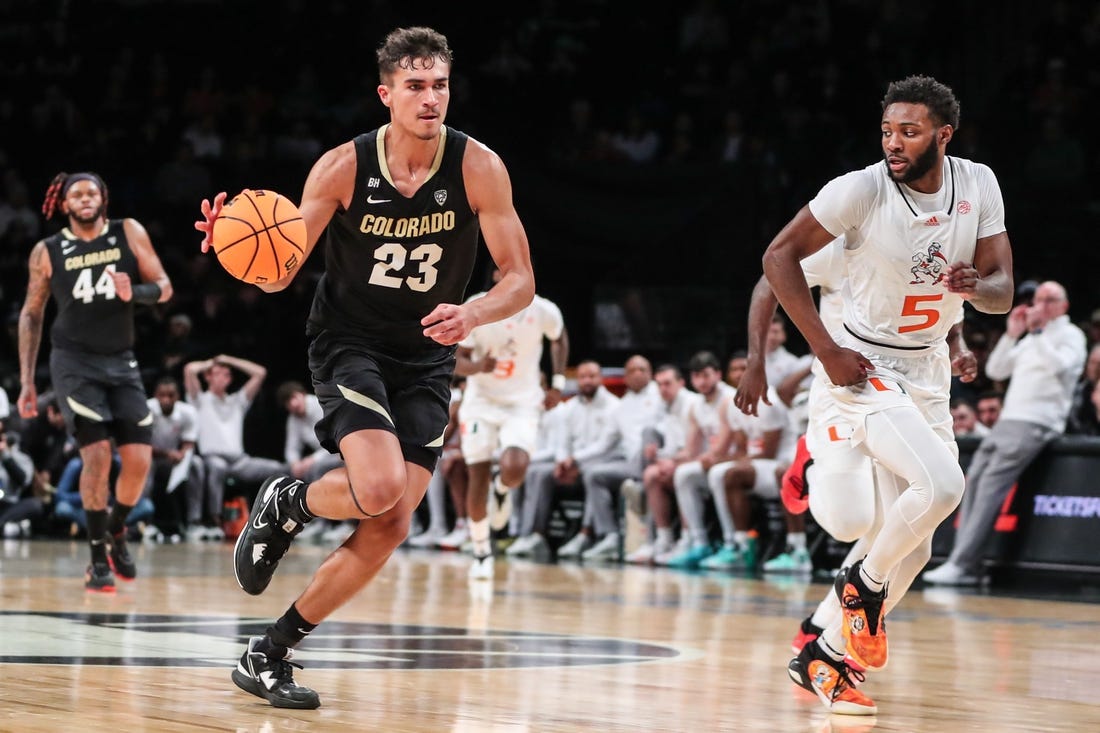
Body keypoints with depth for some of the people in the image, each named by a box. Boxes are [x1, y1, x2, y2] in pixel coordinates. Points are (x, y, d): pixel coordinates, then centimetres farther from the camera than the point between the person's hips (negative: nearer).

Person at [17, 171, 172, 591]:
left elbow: (164, 288, 1)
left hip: (122, 362, 2)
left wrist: (133, 293, -22)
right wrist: (26, 381, 4)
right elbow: (31, 314, 7)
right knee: (97, 453, -17)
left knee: (139, 458, -4)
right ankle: (98, 558, -5)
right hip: (74, 362, -2)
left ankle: (117, 533, 24)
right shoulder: (48, 252, -1)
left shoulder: (129, 234, 1)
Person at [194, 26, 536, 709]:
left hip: (426, 358, 3)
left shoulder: (479, 167, -12)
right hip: (348, 342, -3)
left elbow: (520, 281, -9)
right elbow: (280, 274, -9)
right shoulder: (343, 167, -14)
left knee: (391, 528, -6)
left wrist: (471, 314, -30)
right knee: (379, 489, -27)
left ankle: (270, 653, 7)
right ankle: (285, 503, 7)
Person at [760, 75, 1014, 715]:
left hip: (928, 367, 6)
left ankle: (825, 657, 19)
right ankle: (863, 584, -1)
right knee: (941, 485, -27)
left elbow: (1003, 291, -3)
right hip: (863, 366, -6)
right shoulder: (861, 189, -20)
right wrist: (826, 350, -18)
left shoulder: (978, 185, -5)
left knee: (916, 539, 8)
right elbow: (780, 256, -12)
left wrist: (976, 286, -28)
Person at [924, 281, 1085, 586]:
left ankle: (962, 565, -24)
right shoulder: (1031, 340, 25)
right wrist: (1011, 334, 7)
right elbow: (994, 371, 18)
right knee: (974, 480, -5)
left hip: (1036, 424, -8)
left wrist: (1038, 332, -15)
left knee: (992, 483, -19)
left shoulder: (1071, 335, 2)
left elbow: (1061, 366, -18)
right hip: (1008, 421, 8)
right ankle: (965, 563, -8)